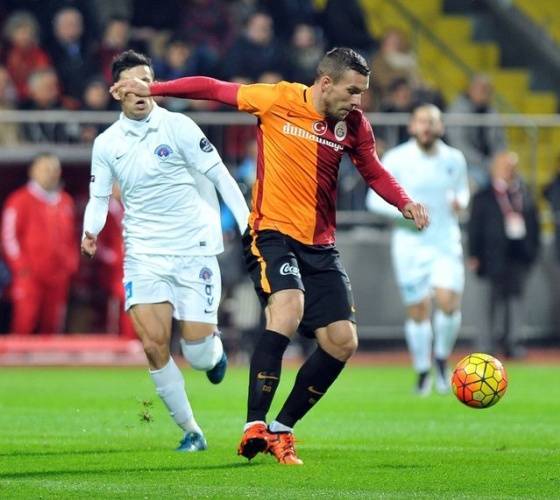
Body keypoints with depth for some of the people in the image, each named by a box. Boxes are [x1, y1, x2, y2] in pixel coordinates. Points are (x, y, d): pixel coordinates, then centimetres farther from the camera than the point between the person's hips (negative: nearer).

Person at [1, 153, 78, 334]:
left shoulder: (65, 202, 15)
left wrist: (71, 262, 13)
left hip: (58, 276, 6)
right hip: (30, 275, -6)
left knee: (52, 324, 6)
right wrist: (21, 265, -11)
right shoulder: (21, 200, -4)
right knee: (24, 324, -10)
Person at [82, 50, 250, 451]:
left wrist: (248, 226, -8)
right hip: (144, 254, 2)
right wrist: (91, 231, -10)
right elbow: (99, 197, 11)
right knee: (154, 347, -13)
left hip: (194, 250, -2)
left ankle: (214, 348, 33)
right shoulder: (106, 144, 6)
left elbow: (219, 176, -2)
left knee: (198, 354, -6)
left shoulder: (178, 127, -4)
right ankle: (191, 432, 2)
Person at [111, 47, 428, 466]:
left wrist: (405, 203, -1)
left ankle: (282, 429, 14)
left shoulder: (354, 125, 4)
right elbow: (214, 89, 0)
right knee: (287, 309, -31)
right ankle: (255, 427, -30)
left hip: (320, 244, 6)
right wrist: (152, 89, 1)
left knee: (342, 342, -1)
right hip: (273, 232, -6)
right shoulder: (279, 100, -9)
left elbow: (375, 172, 18)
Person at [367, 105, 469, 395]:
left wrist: (460, 201, -3)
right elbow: (374, 198, -1)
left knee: (448, 302, -15)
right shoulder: (396, 159, -4)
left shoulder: (454, 159, 5)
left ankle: (441, 358, 11)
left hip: (447, 242, 1)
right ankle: (422, 372, 16)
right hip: (410, 242, -1)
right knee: (418, 311, -2)